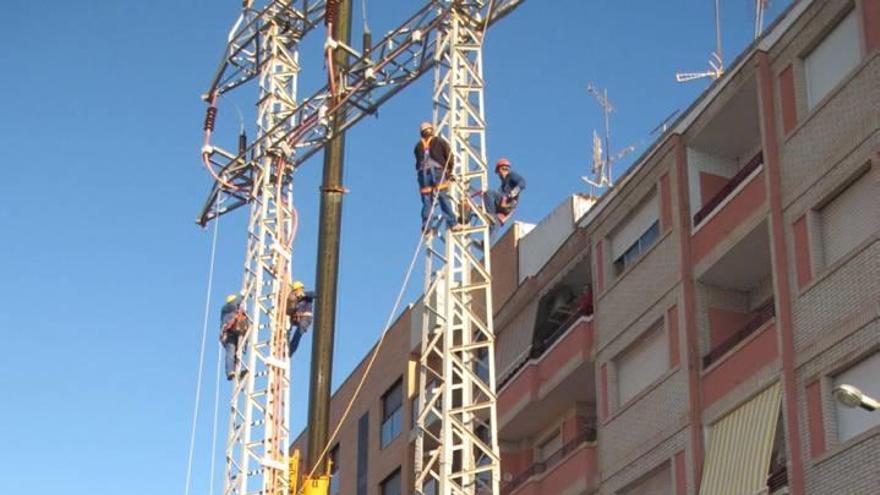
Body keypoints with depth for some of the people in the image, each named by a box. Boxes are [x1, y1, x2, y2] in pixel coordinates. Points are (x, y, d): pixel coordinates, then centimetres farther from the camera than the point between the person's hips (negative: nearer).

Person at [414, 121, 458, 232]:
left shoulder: (418, 145, 17)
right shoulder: (439, 141, 8)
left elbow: (418, 161, 18)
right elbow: (449, 156, 1)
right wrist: (449, 170, 8)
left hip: (423, 173, 2)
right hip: (437, 171, -2)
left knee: (426, 200, 2)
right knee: (443, 198, -5)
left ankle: (426, 226, -4)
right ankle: (451, 222, -12)